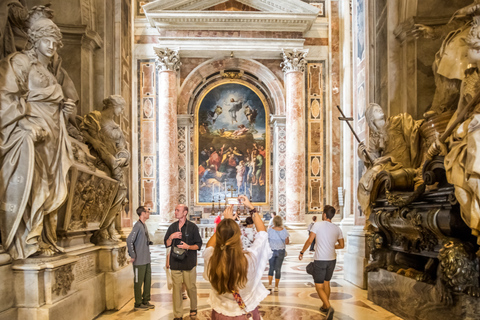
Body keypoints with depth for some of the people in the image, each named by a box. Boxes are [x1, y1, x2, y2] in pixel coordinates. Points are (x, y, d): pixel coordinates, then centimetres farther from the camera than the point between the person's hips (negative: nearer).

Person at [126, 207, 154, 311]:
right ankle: (138, 304, 16)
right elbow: (129, 240, -25)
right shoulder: (138, 226, -18)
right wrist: (133, 256, -20)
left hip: (147, 259, 9)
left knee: (148, 280, 15)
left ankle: (146, 301, 28)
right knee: (138, 282, 4)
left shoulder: (144, 225, 10)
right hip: (139, 260, -9)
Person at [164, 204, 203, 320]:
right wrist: (171, 237, -5)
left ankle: (193, 309, 26)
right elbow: (167, 244, 14)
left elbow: (199, 245, 0)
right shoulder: (172, 227, 12)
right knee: (176, 288, 2)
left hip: (189, 262, -3)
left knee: (191, 287, 3)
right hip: (175, 262, 3)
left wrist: (188, 246, -17)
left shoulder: (192, 227, 0)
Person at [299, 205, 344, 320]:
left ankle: (329, 307, -18)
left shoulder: (318, 225, -11)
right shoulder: (337, 229, 3)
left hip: (320, 260, -5)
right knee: (326, 283, 22)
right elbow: (341, 245, 10)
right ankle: (325, 307, 32)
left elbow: (309, 241, -11)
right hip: (332, 259, 5)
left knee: (319, 287, 0)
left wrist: (302, 252, 1)